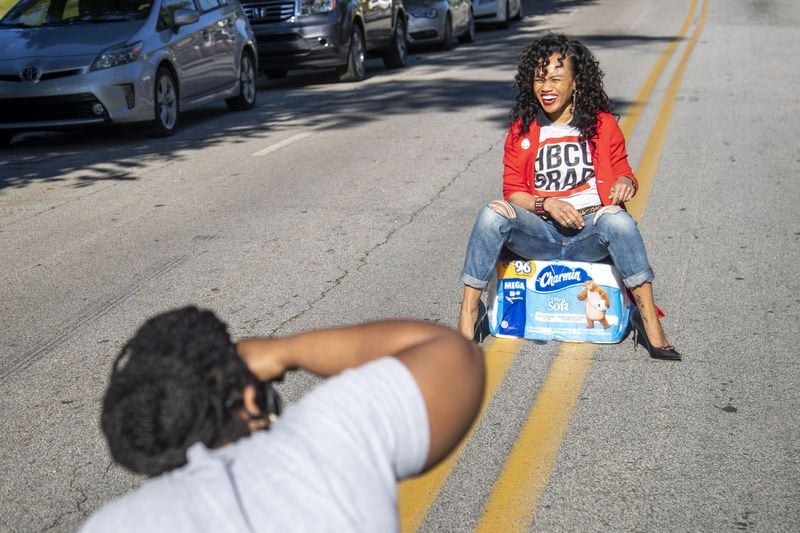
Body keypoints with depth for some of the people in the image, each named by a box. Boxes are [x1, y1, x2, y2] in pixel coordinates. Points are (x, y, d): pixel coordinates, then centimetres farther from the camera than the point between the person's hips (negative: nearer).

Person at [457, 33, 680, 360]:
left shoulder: (603, 124, 8)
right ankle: (468, 314, -24)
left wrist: (626, 182, -13)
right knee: (493, 215, -29)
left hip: (590, 234, -1)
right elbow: (512, 191, 7)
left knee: (618, 219, -36)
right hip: (538, 233, 1)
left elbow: (622, 171, 12)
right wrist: (547, 204, -13)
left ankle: (648, 318, -30)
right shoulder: (521, 130, 9)